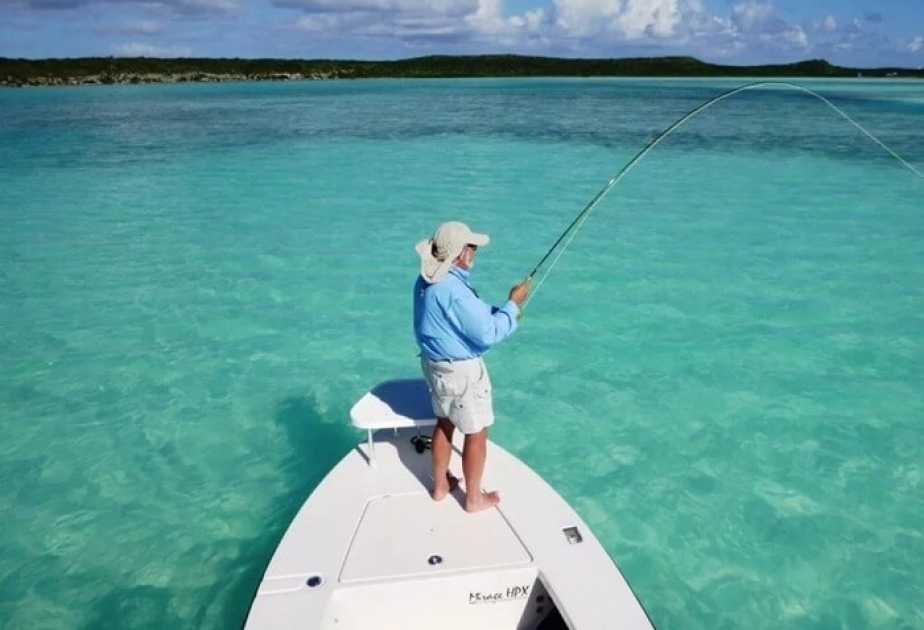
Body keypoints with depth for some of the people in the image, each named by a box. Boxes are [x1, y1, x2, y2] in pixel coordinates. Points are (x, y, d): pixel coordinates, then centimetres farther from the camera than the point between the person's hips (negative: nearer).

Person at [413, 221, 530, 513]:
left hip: (434, 364, 9)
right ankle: (474, 497, 24)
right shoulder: (454, 289, -29)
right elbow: (488, 333, -25)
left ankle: (440, 484, 39)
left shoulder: (426, 280, 1)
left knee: (444, 423, 24)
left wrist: (499, 311, 5)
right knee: (476, 433, 9)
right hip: (461, 370, -9)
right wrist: (512, 304, -14)